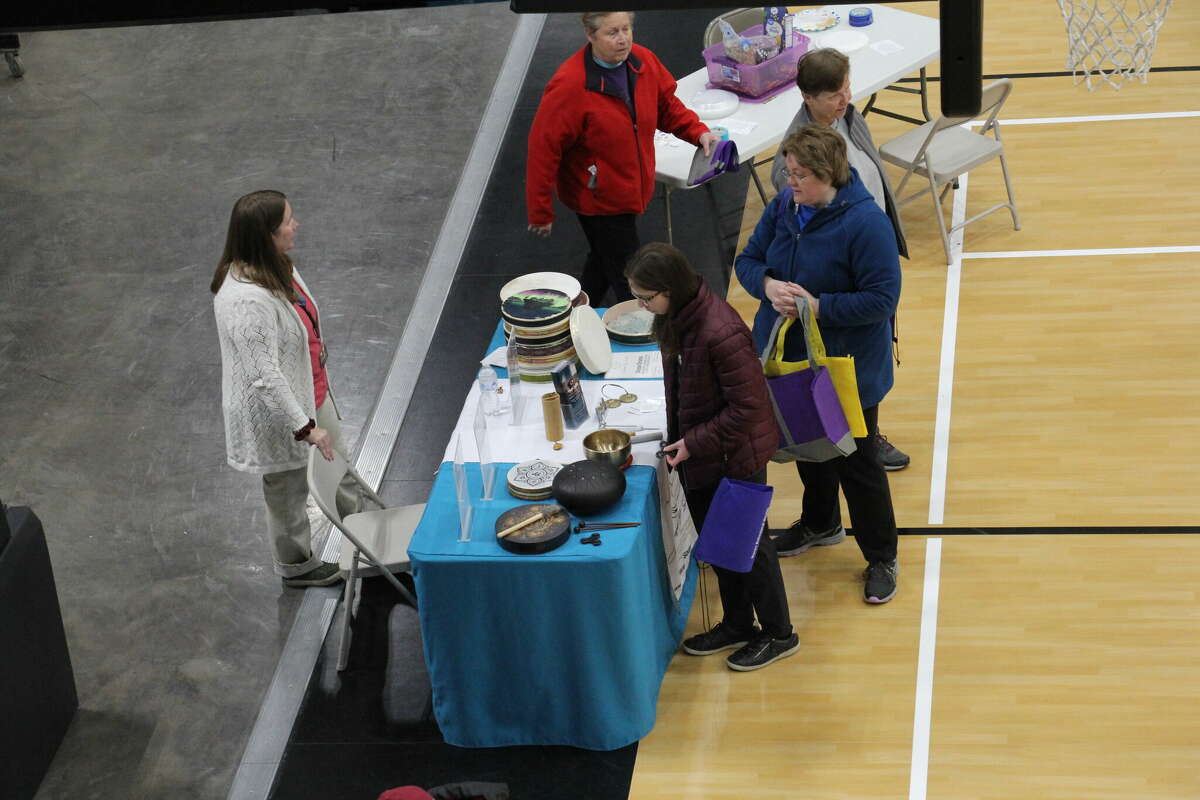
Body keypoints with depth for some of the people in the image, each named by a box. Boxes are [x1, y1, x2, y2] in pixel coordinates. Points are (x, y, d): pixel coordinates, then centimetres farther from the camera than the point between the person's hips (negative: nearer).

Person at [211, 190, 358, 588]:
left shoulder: (274, 267, -6)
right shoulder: (247, 301, -37)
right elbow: (265, 377, -33)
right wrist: (305, 427, -27)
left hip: (309, 394, 9)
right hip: (278, 415, -9)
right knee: (289, 491, 17)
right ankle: (295, 564, 42)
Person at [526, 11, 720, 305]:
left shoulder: (643, 61, -8)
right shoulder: (569, 84, -28)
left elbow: (666, 104, 9)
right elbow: (543, 147, -23)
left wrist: (698, 132, -10)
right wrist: (540, 213, -18)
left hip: (632, 190, 8)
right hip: (596, 197, -8)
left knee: (604, 260, 27)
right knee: (628, 279, -3)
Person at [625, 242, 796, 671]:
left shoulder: (720, 333, -33)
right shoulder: (676, 318, -5)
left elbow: (748, 407, -26)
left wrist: (694, 442, -21)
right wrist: (679, 438, 8)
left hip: (737, 457, -8)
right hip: (700, 457, 8)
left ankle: (778, 634, 29)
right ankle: (737, 625, 40)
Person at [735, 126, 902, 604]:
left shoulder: (865, 223, -25)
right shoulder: (783, 208, -5)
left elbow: (882, 299, -24)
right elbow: (747, 260, 5)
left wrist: (818, 306, -29)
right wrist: (768, 284, -18)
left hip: (849, 368, -7)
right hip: (791, 358, 7)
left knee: (857, 463, 5)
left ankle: (881, 557, 22)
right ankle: (820, 523, 49)